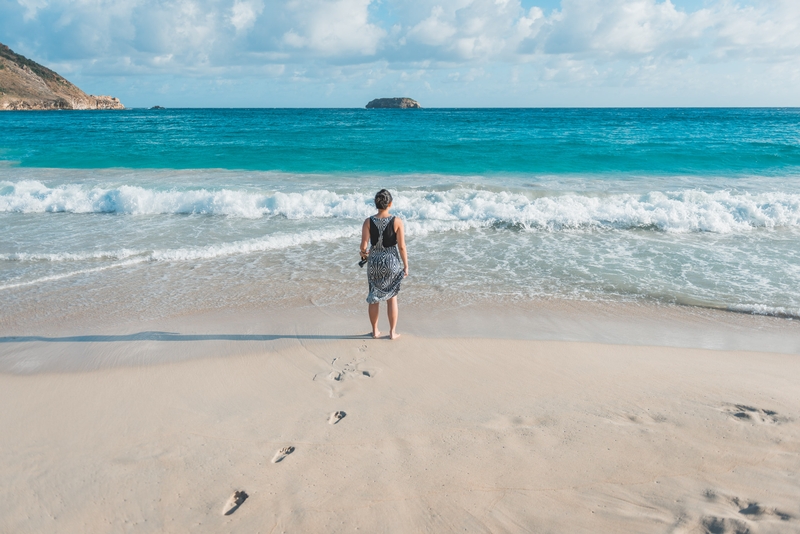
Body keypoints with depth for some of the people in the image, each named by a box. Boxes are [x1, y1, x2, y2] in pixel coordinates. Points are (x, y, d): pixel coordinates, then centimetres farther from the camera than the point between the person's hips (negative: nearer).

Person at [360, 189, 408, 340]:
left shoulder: (368, 222, -8)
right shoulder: (397, 221, -11)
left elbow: (364, 245, -11)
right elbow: (402, 246, -10)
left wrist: (363, 253, 11)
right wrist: (406, 266, -1)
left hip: (374, 262, 1)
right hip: (392, 262, -1)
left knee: (374, 298, 14)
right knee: (392, 298, 11)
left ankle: (375, 331, 25)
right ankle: (393, 332, 19)